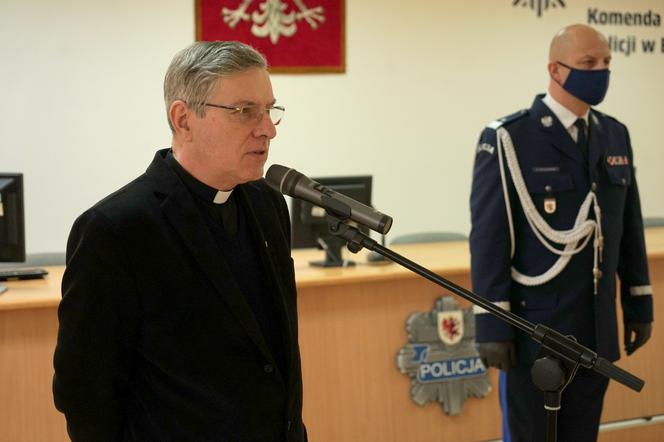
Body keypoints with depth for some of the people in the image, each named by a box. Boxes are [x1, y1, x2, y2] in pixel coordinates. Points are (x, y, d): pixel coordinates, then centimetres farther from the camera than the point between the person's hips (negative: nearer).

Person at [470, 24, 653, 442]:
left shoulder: (615, 135, 9)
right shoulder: (509, 138, -10)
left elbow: (629, 227, 13)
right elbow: (488, 237, -13)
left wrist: (639, 304, 13)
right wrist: (492, 325, -15)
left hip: (596, 330, 6)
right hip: (535, 328, -6)